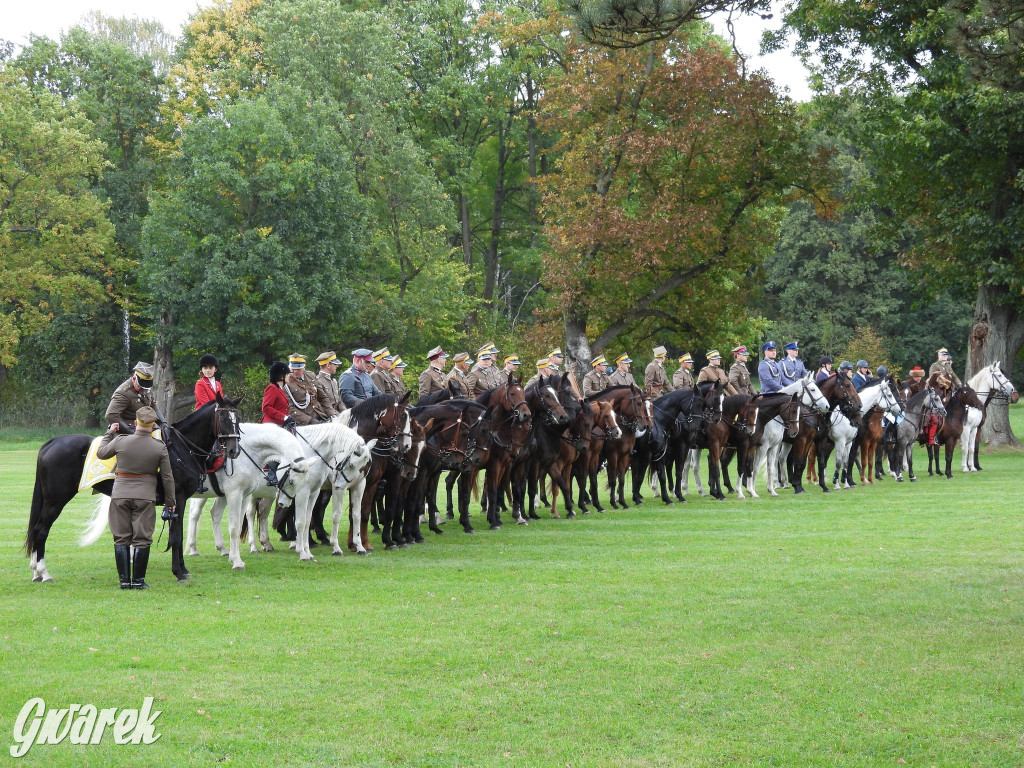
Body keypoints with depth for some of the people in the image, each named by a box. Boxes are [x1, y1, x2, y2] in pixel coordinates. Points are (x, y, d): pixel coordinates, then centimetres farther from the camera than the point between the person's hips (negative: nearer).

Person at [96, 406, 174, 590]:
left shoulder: (120, 441, -6)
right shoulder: (160, 447, -6)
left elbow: (101, 453, 13)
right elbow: (167, 477, 0)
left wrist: (109, 433, 27)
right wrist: (170, 502, 10)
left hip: (120, 494, 1)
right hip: (145, 496, -1)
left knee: (121, 539, 9)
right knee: (142, 540, 5)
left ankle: (124, 580, 10)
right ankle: (138, 580, 5)